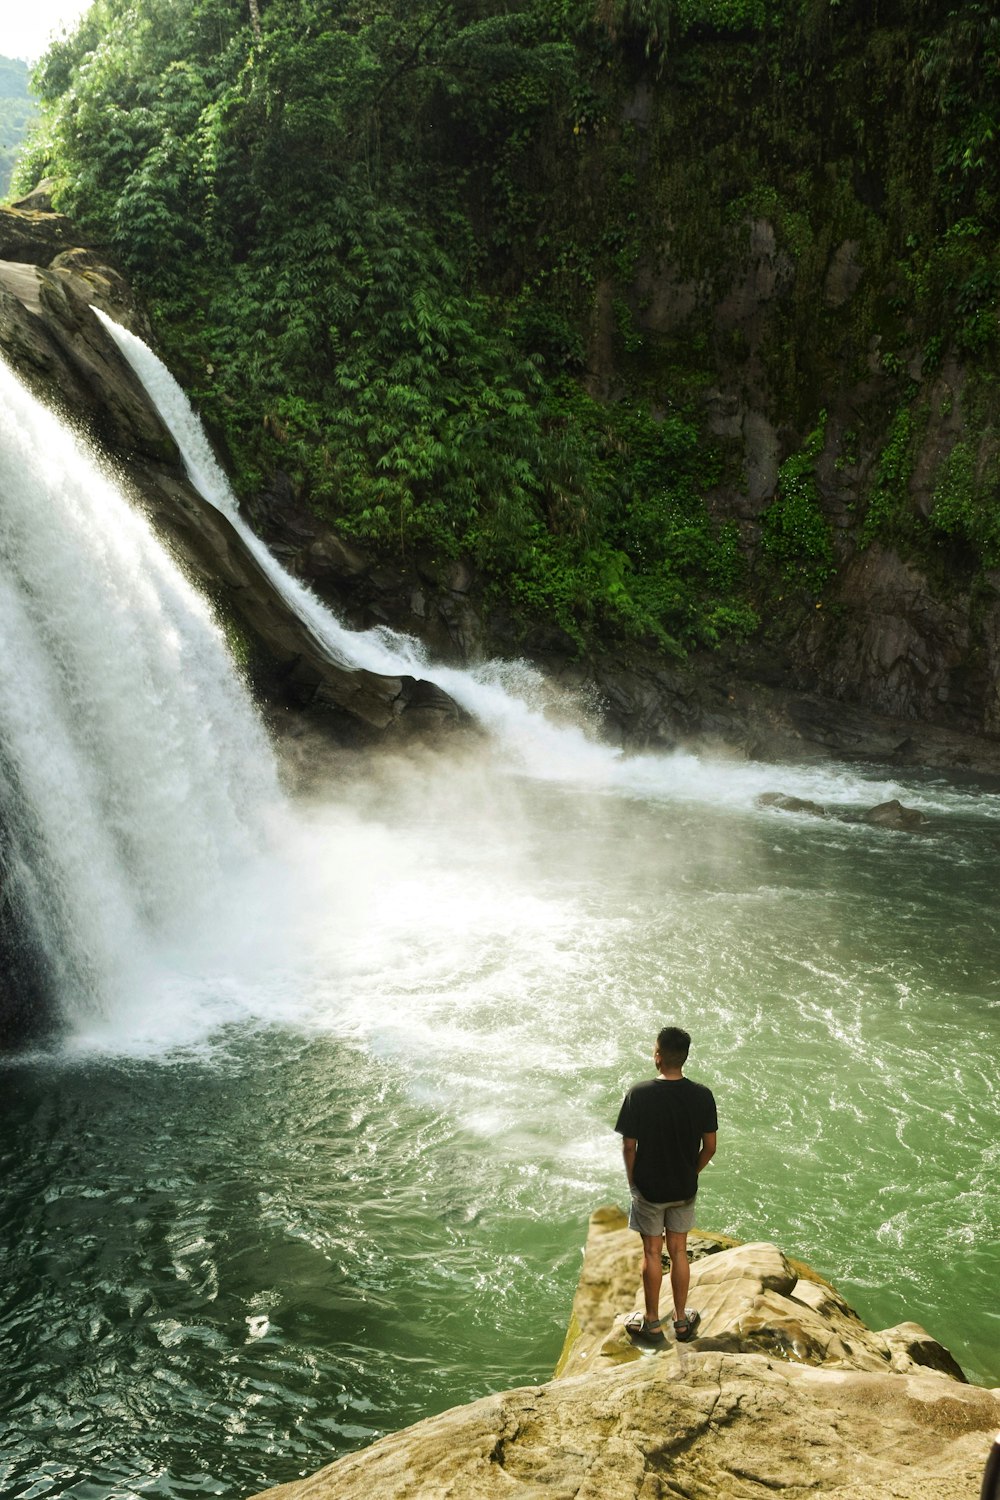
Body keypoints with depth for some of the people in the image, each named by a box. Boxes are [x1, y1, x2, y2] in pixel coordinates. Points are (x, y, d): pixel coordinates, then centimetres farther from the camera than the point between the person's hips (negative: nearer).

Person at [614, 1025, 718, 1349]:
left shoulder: (640, 1094, -20)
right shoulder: (702, 1096, -12)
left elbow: (629, 1145, -13)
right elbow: (709, 1146, -4)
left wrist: (631, 1179, 3)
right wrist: (690, 1174, 13)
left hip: (648, 1188, -2)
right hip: (684, 1189, 3)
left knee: (652, 1253, 11)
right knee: (679, 1252, 17)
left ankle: (652, 1325, 21)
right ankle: (682, 1320, 27)